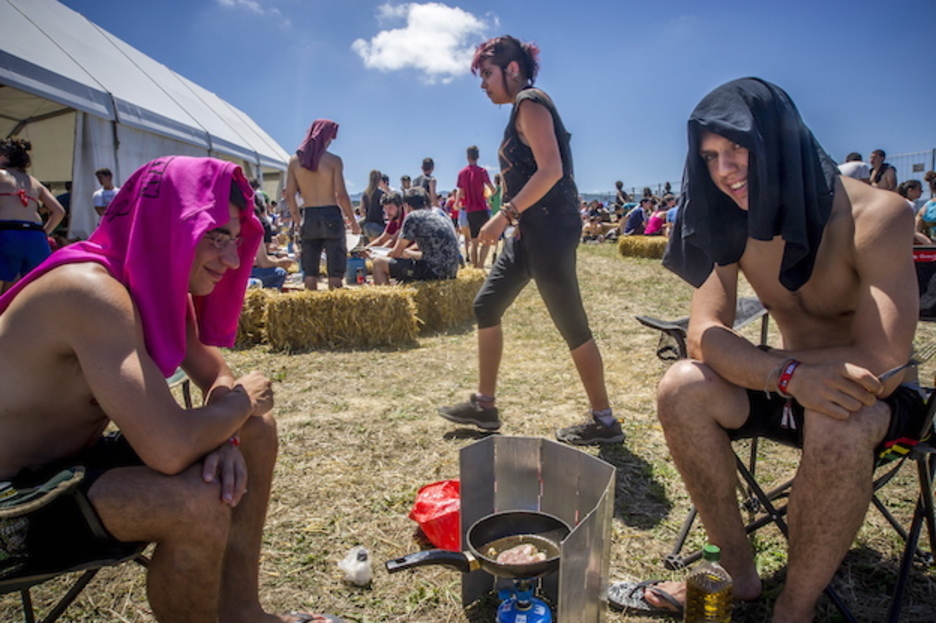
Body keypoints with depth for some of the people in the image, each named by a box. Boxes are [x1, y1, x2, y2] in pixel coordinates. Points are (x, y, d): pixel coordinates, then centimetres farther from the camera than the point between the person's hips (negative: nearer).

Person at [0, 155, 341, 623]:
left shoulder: (156, 281, -2)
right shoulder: (92, 292, -31)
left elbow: (214, 372, 6)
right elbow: (170, 448, -39)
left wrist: (223, 433, -16)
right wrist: (241, 400, -19)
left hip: (77, 460, 9)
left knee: (256, 431, 2)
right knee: (200, 502, -32)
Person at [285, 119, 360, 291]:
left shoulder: (294, 160, 5)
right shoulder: (333, 160, -6)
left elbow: (289, 196, 3)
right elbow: (341, 195, -11)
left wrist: (298, 220, 14)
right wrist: (353, 221, -1)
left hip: (309, 217, 4)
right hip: (330, 216, -3)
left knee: (309, 272, 10)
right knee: (335, 271, 3)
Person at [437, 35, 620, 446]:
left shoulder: (530, 103, -8)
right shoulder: (524, 109, 20)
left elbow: (550, 170, -21)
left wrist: (505, 215, -21)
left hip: (550, 228, -10)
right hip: (531, 231, 11)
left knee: (571, 324, -4)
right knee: (486, 306, 11)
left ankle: (604, 422, 9)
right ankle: (484, 405, 20)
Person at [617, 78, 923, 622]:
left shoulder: (875, 217, -22)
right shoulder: (735, 225, -8)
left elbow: (881, 363, -28)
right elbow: (704, 335, -17)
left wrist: (748, 361, -20)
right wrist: (788, 373, -36)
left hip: (884, 399, -4)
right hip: (792, 391, 4)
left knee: (838, 427, -37)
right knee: (681, 388, -20)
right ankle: (738, 568, -3)